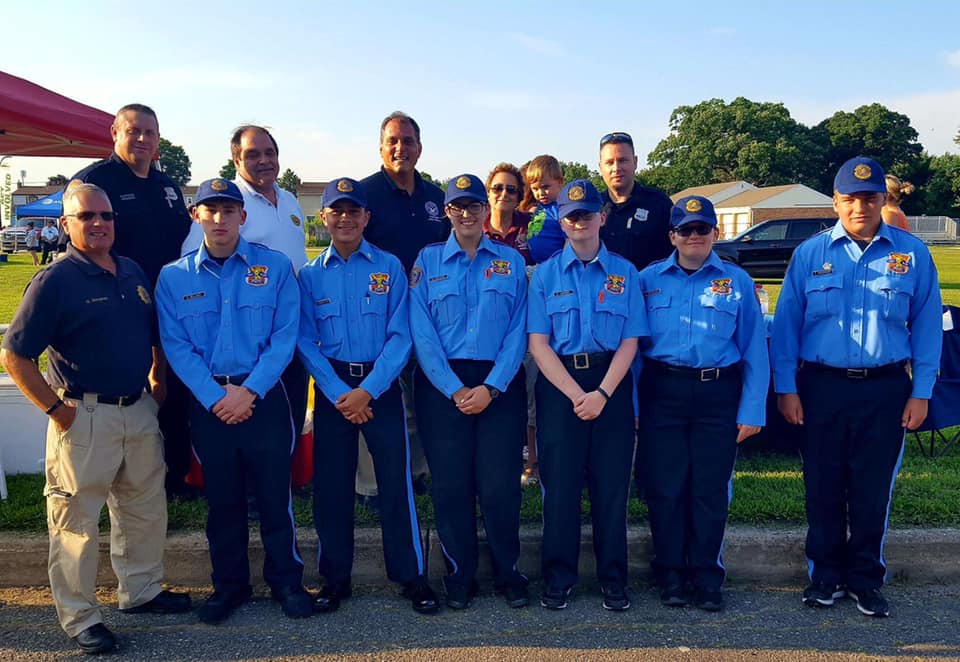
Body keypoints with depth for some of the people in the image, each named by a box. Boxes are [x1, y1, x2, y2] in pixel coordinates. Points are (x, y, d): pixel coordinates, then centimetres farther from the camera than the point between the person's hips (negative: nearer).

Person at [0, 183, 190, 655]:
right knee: (77, 520, 4)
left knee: (146, 509, 18)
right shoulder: (54, 281, -11)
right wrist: (56, 409, -14)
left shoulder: (133, 272, 8)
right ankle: (79, 617, 19)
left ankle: (141, 590, 36)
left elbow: (155, 337, 19)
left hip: (139, 410, 7)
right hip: (84, 416, -7)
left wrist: (159, 384, 10)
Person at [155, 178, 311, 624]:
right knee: (222, 498, 12)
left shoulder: (275, 267, -1)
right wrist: (216, 398, -13)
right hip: (208, 401, 2)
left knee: (275, 494, 5)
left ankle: (286, 580, 23)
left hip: (264, 397, -1)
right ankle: (229, 584, 29)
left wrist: (250, 391, -14)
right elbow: (176, 346, -3)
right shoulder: (173, 277, 3)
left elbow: (285, 337, -6)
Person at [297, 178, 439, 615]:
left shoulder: (389, 267, 0)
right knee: (330, 485, 6)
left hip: (381, 385, -1)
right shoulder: (310, 274, 5)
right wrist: (340, 394, -11)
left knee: (395, 481, 0)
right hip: (332, 387, 2)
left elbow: (400, 336, -5)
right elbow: (306, 341, 0)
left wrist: (368, 391, -13)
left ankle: (411, 577, 14)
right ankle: (335, 578, 21)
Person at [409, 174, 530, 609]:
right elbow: (422, 333, -2)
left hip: (500, 385, 0)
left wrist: (491, 387, -10)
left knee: (500, 484, -1)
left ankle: (508, 574, 18)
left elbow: (518, 330, 1)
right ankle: (459, 577, 19)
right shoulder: (427, 261, 6)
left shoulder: (511, 261, 8)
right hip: (443, 385, 0)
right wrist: (455, 389, -10)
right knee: (450, 484, 3)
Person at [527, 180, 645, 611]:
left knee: (612, 483, 4)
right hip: (559, 384, 0)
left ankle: (613, 579, 18)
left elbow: (629, 341, 2)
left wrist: (602, 393, -12)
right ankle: (558, 577, 16)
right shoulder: (546, 274, 5)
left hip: (611, 384, 1)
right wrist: (576, 394, -13)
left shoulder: (624, 272, 7)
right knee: (560, 482, 3)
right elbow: (538, 342, -2)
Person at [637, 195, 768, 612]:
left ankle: (707, 576, 19)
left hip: (718, 395, 0)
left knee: (711, 490, 4)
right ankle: (670, 574, 19)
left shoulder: (737, 281, 6)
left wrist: (752, 409, -2)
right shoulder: (649, 280, 6)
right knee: (665, 488, 3)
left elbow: (754, 349, 4)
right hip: (662, 394, 0)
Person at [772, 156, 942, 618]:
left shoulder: (912, 254, 2)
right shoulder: (810, 254, 1)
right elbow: (786, 323, 1)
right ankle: (826, 575, 25)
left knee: (873, 491, 8)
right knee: (823, 489, 8)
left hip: (885, 390, 0)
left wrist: (920, 393, 1)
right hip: (821, 386, 0)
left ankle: (865, 579, 26)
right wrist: (786, 388, -3)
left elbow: (927, 326, 5)